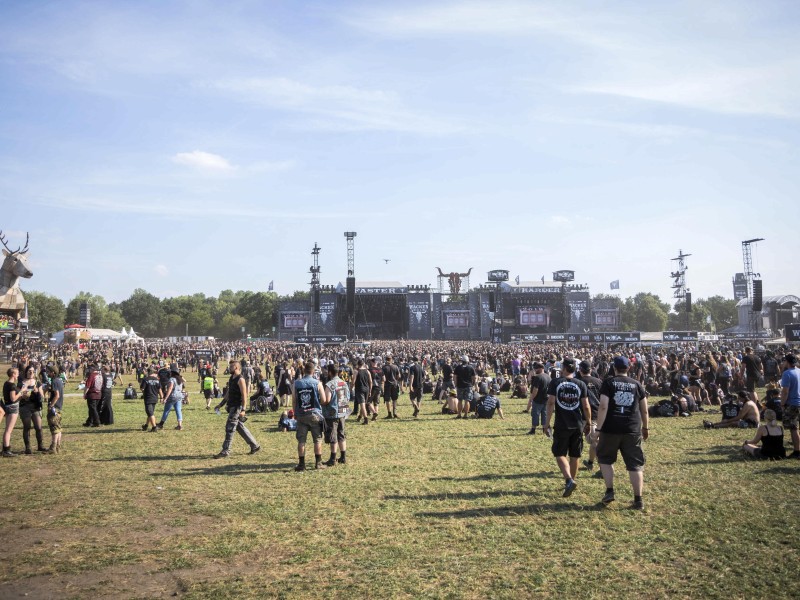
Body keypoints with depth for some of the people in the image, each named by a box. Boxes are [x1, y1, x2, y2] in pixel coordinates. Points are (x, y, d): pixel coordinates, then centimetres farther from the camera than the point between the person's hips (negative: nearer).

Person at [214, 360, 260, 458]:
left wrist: (243, 409, -22)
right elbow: (228, 392, 22)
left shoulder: (240, 380, -15)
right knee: (240, 427, 14)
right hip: (232, 406, 10)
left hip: (237, 407, -10)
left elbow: (244, 395, -18)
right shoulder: (231, 378, 13)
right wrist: (221, 404, 20)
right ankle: (255, 445, 22)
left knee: (229, 428, -7)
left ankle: (225, 451, -2)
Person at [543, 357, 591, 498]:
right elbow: (586, 406, 2)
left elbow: (550, 403, -9)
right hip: (578, 425, 3)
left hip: (561, 425, -3)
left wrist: (547, 423, -3)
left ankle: (569, 480, -16)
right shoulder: (581, 384, 2)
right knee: (574, 456, 15)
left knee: (560, 454, 4)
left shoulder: (555, 382, -4)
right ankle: (571, 482, 27)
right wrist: (588, 423, 14)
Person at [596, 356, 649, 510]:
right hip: (632, 430, 2)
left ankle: (609, 492, 12)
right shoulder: (636, 384, 8)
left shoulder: (608, 382, -2)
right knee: (635, 464, 8)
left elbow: (603, 407, -13)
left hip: (611, 429, -2)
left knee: (605, 459, 19)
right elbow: (644, 410, 12)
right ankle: (638, 500, 8)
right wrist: (645, 428, 24)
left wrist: (599, 428, -9)